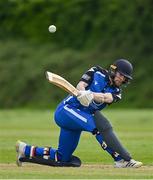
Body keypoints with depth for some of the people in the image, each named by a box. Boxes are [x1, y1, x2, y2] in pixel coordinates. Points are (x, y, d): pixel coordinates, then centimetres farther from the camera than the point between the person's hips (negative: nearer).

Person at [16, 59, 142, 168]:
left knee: (62, 159, 10)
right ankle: (123, 160, -33)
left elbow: (106, 98, -16)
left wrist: (90, 95, -36)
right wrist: (83, 91, -37)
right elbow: (80, 85, -14)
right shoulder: (97, 72, -1)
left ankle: (26, 150, 25)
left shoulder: (116, 93, 7)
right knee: (98, 125, -31)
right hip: (67, 109, -7)